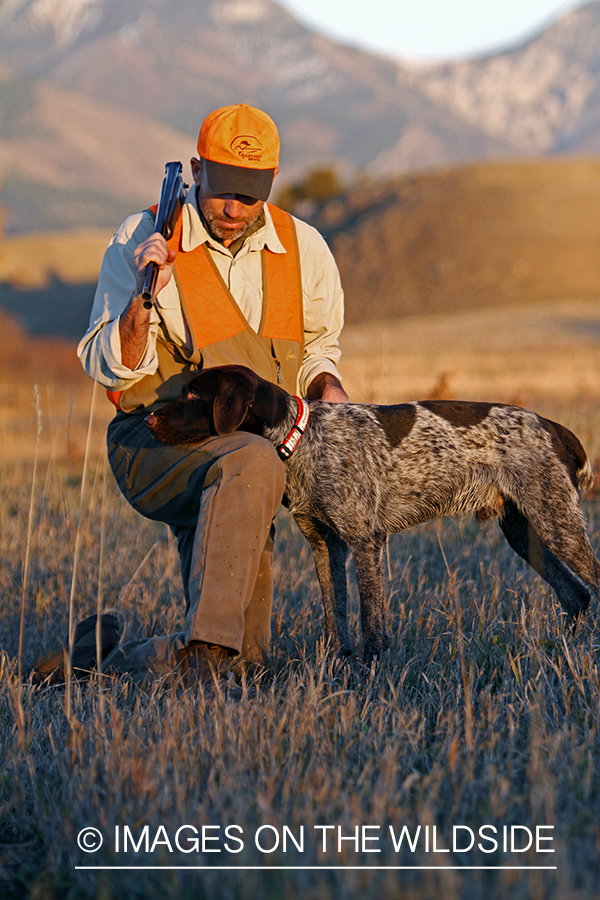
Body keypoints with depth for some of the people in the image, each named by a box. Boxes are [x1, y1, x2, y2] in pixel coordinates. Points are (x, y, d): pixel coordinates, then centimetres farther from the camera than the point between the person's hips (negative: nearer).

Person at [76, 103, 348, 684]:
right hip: (155, 440, -5)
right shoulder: (140, 241, -8)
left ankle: (118, 657, 25)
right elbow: (107, 368, -9)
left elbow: (316, 349, 19)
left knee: (248, 652, 0)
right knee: (250, 463, -40)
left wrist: (328, 388, -3)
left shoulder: (304, 249, 3)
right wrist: (144, 298, -25)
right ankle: (206, 648, -39)